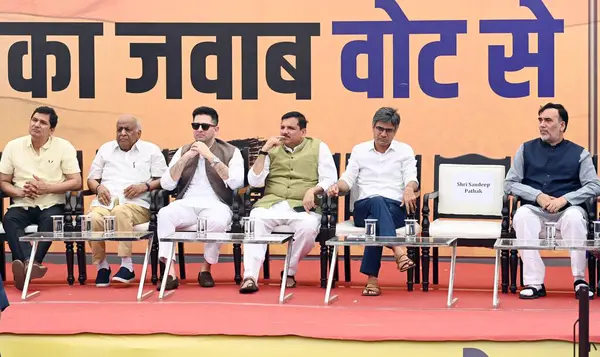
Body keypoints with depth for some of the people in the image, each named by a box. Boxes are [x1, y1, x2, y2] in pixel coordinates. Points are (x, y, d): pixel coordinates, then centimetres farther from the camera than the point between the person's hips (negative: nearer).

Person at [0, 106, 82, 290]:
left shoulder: (64, 147, 2)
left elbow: (76, 182, -1)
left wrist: (47, 188, -13)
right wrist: (20, 192, -12)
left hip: (51, 205, -1)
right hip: (22, 205, 1)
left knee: (50, 220, -35)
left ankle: (32, 263, -48)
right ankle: (29, 262, -53)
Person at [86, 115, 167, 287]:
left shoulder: (151, 150, 16)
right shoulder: (105, 149, 27)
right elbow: (91, 178, 24)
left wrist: (145, 186, -10)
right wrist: (98, 187, 1)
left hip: (137, 204, -3)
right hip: (105, 202, 3)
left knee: (120, 212, -40)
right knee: (93, 219, -34)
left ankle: (127, 266, -35)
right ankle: (102, 266, -18)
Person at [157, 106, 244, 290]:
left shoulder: (231, 152, 8)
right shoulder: (183, 151, 17)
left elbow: (236, 182, -11)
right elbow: (166, 184, 5)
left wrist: (210, 156, -13)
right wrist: (186, 157, -5)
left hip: (215, 205, -2)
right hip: (186, 204, 2)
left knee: (217, 221, -38)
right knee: (164, 214, -31)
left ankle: (206, 269, -13)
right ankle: (170, 273, -30)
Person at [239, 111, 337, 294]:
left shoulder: (318, 147, 11)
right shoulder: (272, 149, 16)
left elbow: (330, 179, 3)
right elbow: (255, 182, 8)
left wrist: (312, 190, -17)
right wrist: (263, 151, 0)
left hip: (303, 207, -1)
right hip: (271, 204, 1)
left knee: (307, 228, -36)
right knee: (254, 222, -32)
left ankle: (290, 272, -11)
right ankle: (250, 277, -37)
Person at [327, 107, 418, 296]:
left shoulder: (405, 150, 15)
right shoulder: (359, 150, 19)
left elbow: (411, 178, 2)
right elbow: (348, 180, 12)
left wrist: (409, 189, -23)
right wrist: (337, 187, -13)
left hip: (395, 208, 0)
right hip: (363, 208, 0)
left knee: (375, 221, -38)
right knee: (377, 202, -39)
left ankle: (372, 278, -43)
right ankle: (398, 251, -58)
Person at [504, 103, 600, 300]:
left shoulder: (579, 153, 10)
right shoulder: (526, 149, 13)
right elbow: (509, 184, 8)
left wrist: (564, 199, -14)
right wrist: (538, 196, -8)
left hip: (567, 209, -1)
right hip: (534, 209, 1)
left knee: (574, 216, -37)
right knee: (521, 214, -34)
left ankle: (579, 279, -24)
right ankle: (534, 283, -36)